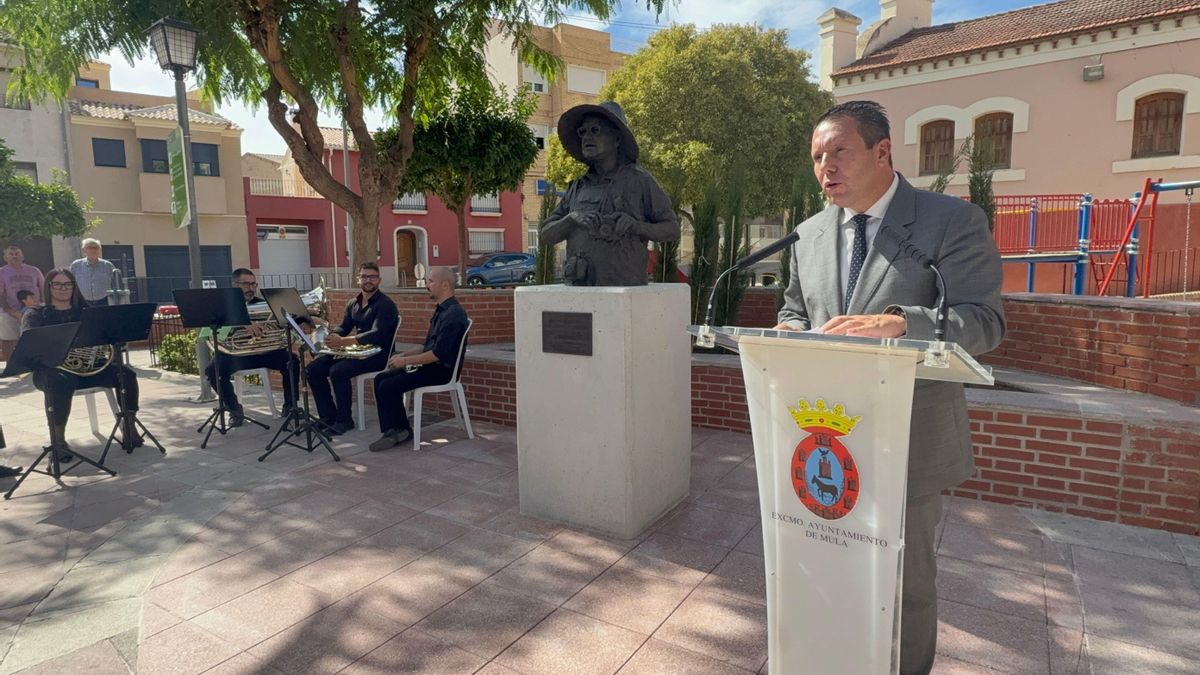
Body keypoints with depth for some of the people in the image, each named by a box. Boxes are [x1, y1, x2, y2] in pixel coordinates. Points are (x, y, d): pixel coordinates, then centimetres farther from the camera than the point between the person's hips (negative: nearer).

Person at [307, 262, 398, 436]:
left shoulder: (385, 305, -11)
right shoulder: (353, 304, 14)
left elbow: (377, 335, -23)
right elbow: (343, 327, 13)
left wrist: (343, 341, -32)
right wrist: (333, 337, -14)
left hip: (377, 354, -8)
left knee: (338, 370, -28)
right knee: (314, 368, -4)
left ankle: (344, 420, -11)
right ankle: (328, 416, 4)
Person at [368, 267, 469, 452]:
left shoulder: (453, 314, -18)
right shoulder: (441, 310, 17)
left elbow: (438, 354, -24)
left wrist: (406, 360, -16)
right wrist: (403, 355, 11)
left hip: (441, 369, -10)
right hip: (430, 365, 10)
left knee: (388, 386, -17)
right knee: (380, 379, 2)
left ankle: (401, 430, 2)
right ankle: (393, 430, 1)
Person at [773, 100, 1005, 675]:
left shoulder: (953, 221, -8)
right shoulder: (810, 234, 9)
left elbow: (984, 321, -15)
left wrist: (897, 322, -33)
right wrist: (790, 330, -7)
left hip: (908, 440, -4)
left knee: (906, 579, 13)